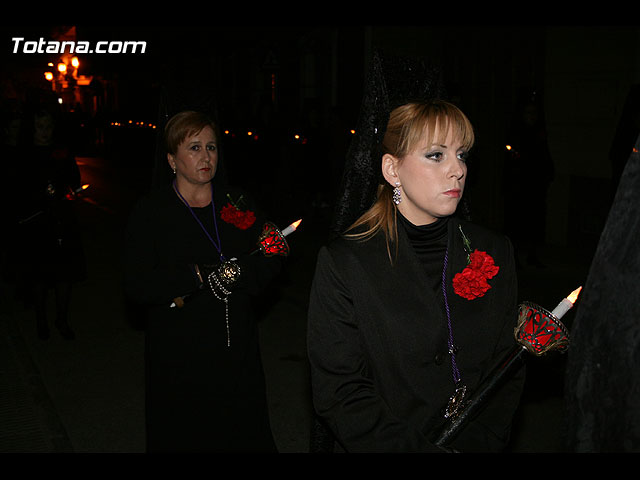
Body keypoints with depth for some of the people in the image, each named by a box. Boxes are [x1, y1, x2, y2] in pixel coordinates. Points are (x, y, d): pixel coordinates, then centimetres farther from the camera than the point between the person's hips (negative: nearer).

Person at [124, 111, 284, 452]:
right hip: (179, 357, -2)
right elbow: (136, 286, -13)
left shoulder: (237, 202, 6)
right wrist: (200, 276, -20)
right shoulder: (151, 211, -4)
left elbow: (272, 258, 3)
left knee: (246, 436, 11)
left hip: (238, 350, 3)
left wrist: (235, 273, -16)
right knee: (184, 437, 9)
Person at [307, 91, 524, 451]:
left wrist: (480, 442, -10)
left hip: (478, 444, 3)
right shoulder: (343, 263, -8)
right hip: (390, 445, -2)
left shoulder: (496, 253, 3)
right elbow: (338, 393, -9)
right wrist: (423, 449, -16)